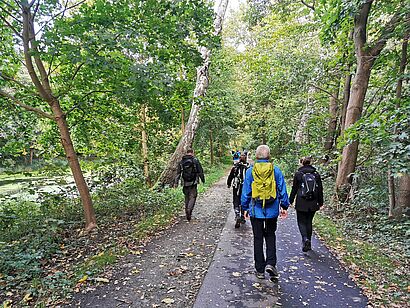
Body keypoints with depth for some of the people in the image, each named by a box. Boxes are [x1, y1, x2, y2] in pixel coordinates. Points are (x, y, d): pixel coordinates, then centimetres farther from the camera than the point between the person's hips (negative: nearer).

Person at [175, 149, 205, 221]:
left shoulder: (181, 161, 7)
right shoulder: (195, 160, -3)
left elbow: (178, 173, 6)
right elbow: (200, 171, -3)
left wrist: (176, 182, 8)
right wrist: (203, 179, 8)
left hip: (185, 183, 4)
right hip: (193, 183, -3)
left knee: (187, 198, 15)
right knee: (192, 197, 0)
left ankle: (187, 212, 21)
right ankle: (189, 210, -19)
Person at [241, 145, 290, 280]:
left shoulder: (250, 171, -6)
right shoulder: (276, 170, -4)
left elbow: (245, 191, -1)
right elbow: (282, 190, 1)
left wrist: (245, 208, 10)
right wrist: (284, 206, 13)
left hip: (256, 211, 0)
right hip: (272, 211, 1)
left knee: (258, 239, 10)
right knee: (270, 236, 19)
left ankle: (260, 270, 19)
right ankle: (270, 263, 5)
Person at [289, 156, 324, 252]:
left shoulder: (298, 174, -6)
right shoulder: (316, 174, 4)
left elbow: (294, 189, -3)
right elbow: (320, 189, 7)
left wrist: (291, 201, 6)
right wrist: (320, 202, 14)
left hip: (301, 203, -3)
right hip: (313, 204, 4)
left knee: (301, 222, 6)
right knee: (309, 222, 15)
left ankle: (305, 239, -16)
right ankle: (308, 243, 22)